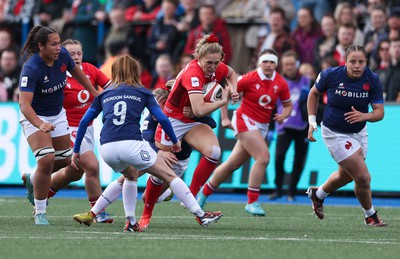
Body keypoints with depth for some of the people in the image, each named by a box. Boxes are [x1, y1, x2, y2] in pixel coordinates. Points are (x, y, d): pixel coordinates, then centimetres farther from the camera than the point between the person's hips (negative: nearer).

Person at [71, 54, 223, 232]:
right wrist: (175, 141, 23)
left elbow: (84, 122, 18)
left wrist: (76, 151, 23)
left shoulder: (104, 94, 23)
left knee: (131, 175, 33)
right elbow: (162, 119, 9)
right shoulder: (142, 92, 17)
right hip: (131, 144, -3)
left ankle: (130, 222, 21)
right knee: (169, 176, 8)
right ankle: (201, 215, 4)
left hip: (106, 149, 4)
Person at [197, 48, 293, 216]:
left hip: (262, 126, 6)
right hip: (245, 120, -6)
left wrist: (284, 115, -9)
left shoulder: (280, 84, -1)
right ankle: (252, 202, -15)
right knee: (263, 157, -22)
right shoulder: (250, 79, -14)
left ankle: (204, 193, 28)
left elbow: (288, 105, 12)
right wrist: (224, 118, -7)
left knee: (233, 164, 11)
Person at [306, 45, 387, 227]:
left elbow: (379, 112, -17)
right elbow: (314, 93, 0)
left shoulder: (372, 80, -16)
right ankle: (370, 215, 15)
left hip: (359, 132, 5)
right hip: (335, 134, -5)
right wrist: (312, 121, -5)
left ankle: (318, 194, 55)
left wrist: (363, 116, -37)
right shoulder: (330, 75, -21)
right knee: (363, 177, -10)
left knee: (346, 175, 26)